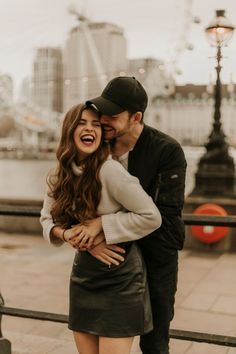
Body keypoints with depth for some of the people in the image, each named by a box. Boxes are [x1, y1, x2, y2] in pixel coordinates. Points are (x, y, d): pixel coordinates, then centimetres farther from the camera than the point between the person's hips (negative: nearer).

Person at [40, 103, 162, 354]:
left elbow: (151, 217, -19)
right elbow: (47, 219, 9)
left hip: (119, 277, -6)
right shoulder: (60, 176, 1)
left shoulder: (109, 170, -20)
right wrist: (65, 233, -13)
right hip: (83, 274, 6)